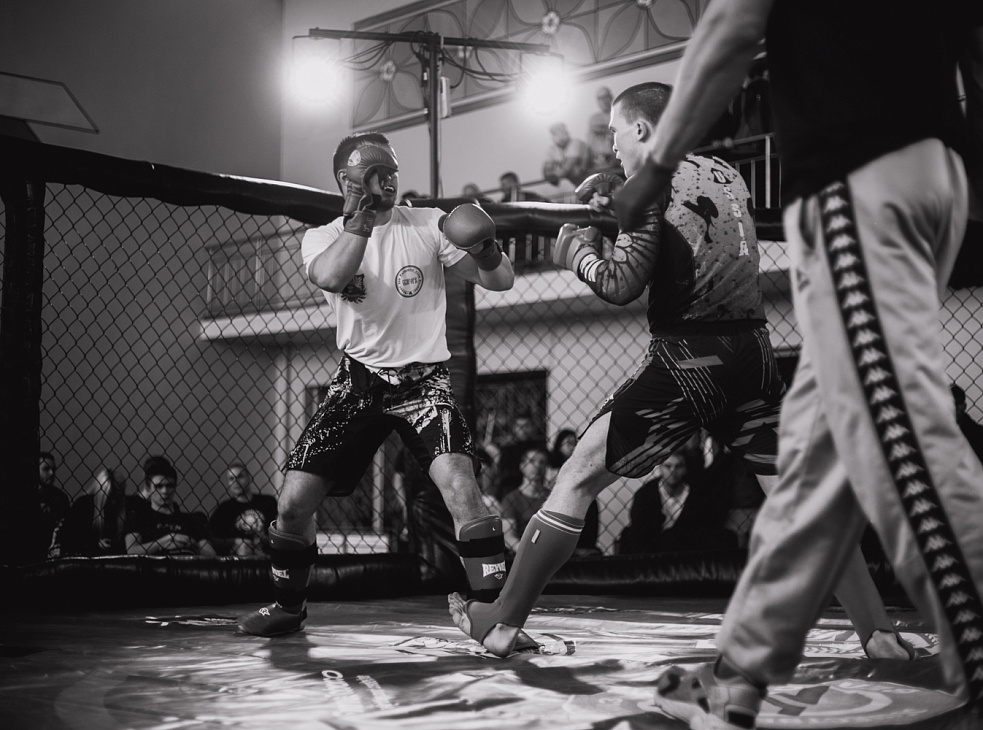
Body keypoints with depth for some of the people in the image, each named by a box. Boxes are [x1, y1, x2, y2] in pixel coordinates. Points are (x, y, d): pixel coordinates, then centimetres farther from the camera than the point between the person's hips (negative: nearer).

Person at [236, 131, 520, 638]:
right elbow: (331, 276, -25)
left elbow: (500, 281, -6)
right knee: (293, 503, -3)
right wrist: (361, 215, -22)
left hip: (423, 380, -1)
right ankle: (288, 607, 23)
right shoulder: (321, 237, 0)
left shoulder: (428, 225, -1)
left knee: (459, 485, -26)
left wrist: (485, 246, -26)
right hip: (358, 381, 2)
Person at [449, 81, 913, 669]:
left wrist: (575, 250, 7)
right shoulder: (728, 175, 15)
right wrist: (616, 211, 22)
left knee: (578, 478, 3)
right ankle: (880, 632, 5)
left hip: (688, 357, -6)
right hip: (753, 350, 6)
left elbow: (623, 285, -10)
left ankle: (504, 621, 8)